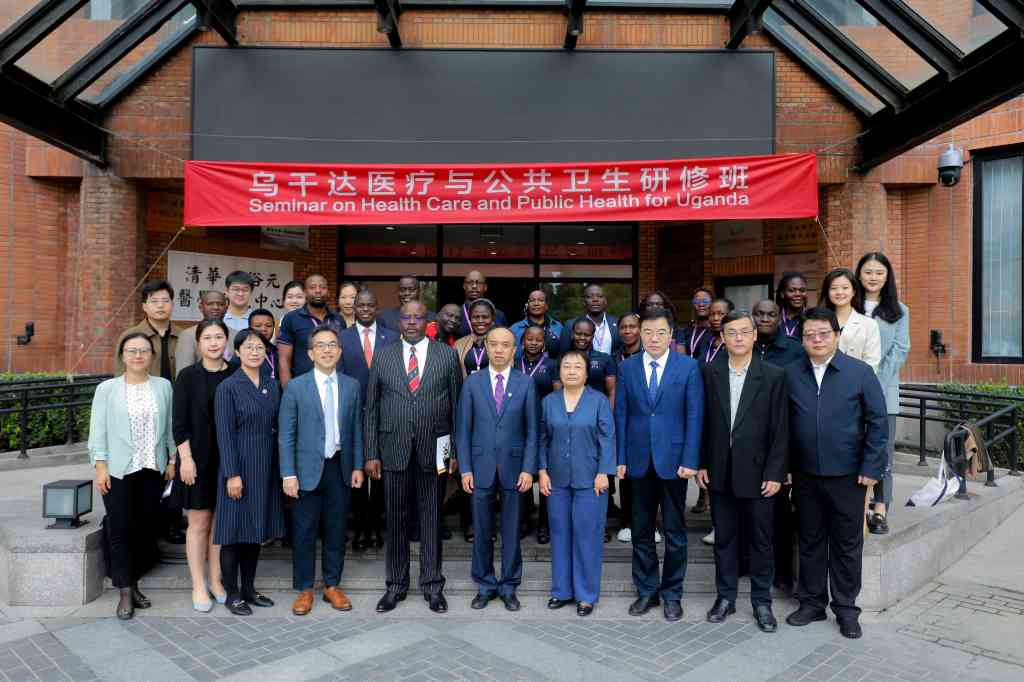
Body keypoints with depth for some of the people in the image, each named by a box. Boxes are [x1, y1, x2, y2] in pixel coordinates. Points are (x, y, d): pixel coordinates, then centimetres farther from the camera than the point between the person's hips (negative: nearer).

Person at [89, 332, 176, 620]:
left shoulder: (163, 386, 5)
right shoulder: (107, 389, 0)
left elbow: (171, 426, 8)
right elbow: (98, 430, -1)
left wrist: (172, 460, 7)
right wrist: (100, 465, -8)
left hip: (153, 469, 2)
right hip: (118, 470, -2)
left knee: (147, 527, 7)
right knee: (121, 529, 0)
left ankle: (133, 582, 23)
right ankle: (125, 593, 8)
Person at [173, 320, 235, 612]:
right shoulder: (188, 376, -3)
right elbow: (179, 421, -5)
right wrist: (186, 458, -11)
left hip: (229, 459, 2)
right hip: (198, 459, -2)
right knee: (199, 523, 5)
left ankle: (216, 581, 22)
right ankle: (199, 585, 17)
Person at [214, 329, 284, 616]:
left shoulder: (272, 385, 8)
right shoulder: (228, 387, -7)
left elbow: (277, 427, 10)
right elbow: (224, 433, -11)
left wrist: (281, 469, 7)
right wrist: (232, 474, -15)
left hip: (267, 467, 5)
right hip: (240, 466, -5)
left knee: (256, 530, 13)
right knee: (234, 531, 3)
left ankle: (249, 588, 25)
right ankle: (232, 594, 16)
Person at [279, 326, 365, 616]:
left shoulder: (351, 386, 5)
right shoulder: (296, 387, -4)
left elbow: (356, 429, 8)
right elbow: (285, 435, -4)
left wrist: (357, 466, 4)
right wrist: (289, 474, -9)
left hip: (340, 468, 3)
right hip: (307, 469, -2)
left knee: (336, 531, 11)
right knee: (304, 533, 6)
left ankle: (332, 586, 26)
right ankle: (304, 589, 22)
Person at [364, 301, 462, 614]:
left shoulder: (447, 355, 2)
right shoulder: (383, 357, 5)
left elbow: (457, 406, 2)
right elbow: (372, 409, 6)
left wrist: (456, 451, -1)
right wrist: (371, 454, 1)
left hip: (433, 450, -1)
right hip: (394, 450, 1)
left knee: (431, 518, 8)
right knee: (396, 518, 10)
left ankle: (432, 585, 22)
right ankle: (396, 584, 25)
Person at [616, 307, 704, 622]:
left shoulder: (688, 367, -3)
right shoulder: (627, 367, 3)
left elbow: (694, 416, -5)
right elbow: (620, 415, 4)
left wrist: (690, 461, -10)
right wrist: (620, 459, -1)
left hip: (673, 460, -2)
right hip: (639, 461, 2)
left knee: (674, 532, 9)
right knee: (641, 531, 11)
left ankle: (672, 594, 24)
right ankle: (646, 591, 25)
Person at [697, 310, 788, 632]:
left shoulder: (774, 376, -5)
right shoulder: (710, 373, 2)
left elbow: (780, 429, -6)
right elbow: (703, 422, 5)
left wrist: (775, 473, -9)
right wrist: (701, 463, 1)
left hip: (757, 473, -2)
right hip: (720, 472, 2)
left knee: (760, 540, 10)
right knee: (724, 538, 13)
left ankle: (761, 601, 25)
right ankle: (725, 597, 27)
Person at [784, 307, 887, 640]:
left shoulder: (860, 372, -4)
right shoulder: (791, 374, 2)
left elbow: (877, 422, -4)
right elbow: (784, 423, 4)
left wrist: (871, 468, -8)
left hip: (847, 474, -2)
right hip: (805, 475, 2)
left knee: (847, 544, 9)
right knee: (810, 541, 13)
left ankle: (846, 609, 24)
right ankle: (812, 602, 27)